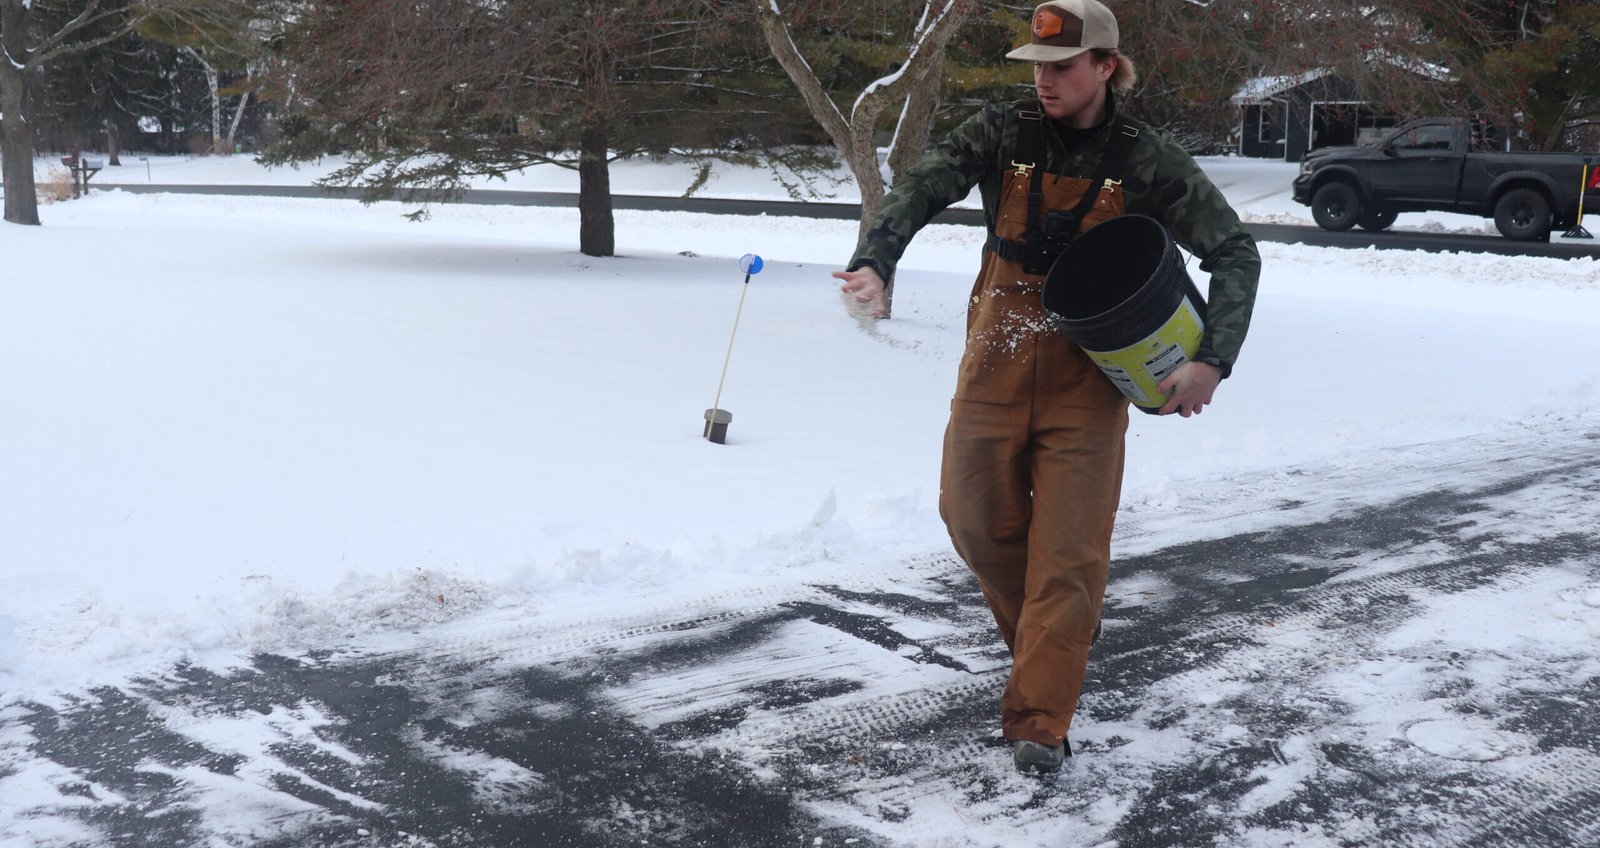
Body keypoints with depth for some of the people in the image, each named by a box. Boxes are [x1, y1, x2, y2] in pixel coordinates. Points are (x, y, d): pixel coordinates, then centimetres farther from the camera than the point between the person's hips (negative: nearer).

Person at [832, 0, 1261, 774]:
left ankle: (1039, 723, 3)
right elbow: (923, 187, -15)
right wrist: (874, 261, -36)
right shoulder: (1002, 134, -2)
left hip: (1088, 376, -2)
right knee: (974, 517, 10)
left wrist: (1212, 359, -16)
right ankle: (1047, 640, 37)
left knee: (1068, 550, -4)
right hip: (996, 361, 2)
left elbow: (1233, 252, -3)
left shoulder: (1145, 160, -6)